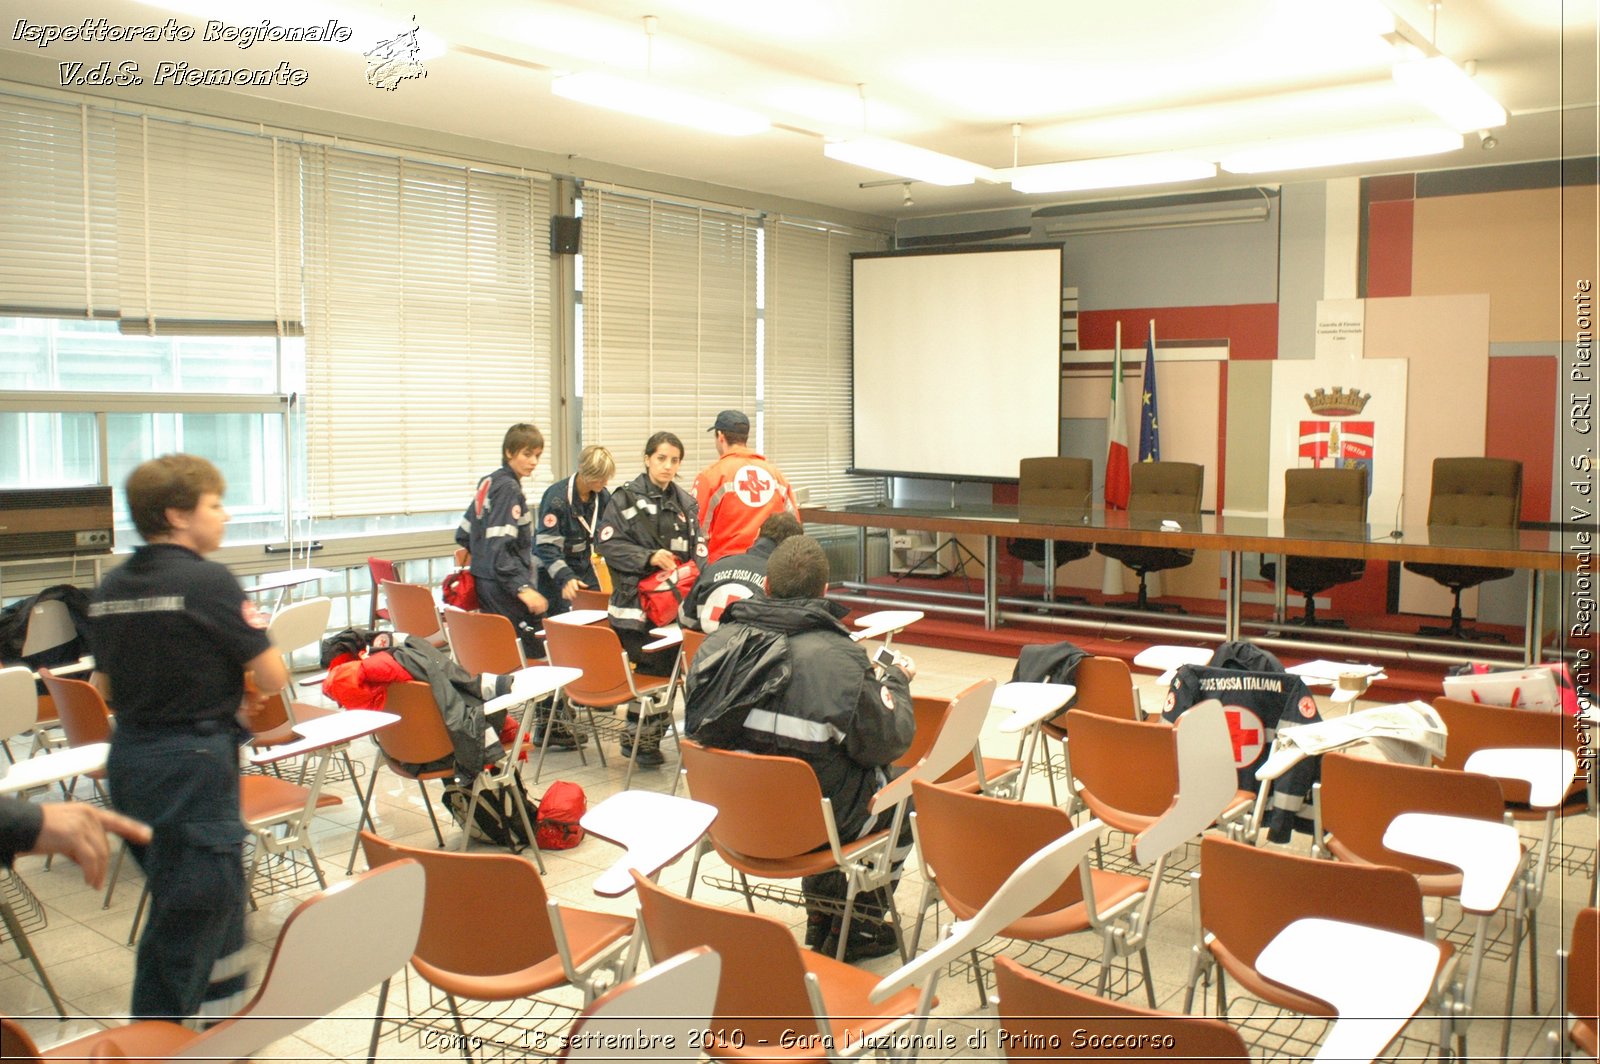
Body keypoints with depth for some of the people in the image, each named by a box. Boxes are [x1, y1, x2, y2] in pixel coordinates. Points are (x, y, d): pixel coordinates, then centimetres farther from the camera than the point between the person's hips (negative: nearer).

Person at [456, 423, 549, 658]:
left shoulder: (487, 482, 13)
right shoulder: (509, 489, -14)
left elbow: (463, 535, 19)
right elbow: (499, 547, -23)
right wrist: (523, 588, -28)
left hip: (483, 584, 10)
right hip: (504, 590, -10)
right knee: (533, 656, -9)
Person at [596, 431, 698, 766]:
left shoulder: (685, 503, 12)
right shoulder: (626, 498, -2)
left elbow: (695, 552, 15)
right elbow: (608, 543, -8)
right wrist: (649, 557, -17)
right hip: (636, 599, -5)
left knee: (667, 667, 6)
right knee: (651, 668, -5)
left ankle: (647, 736, 20)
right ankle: (636, 737, 11)